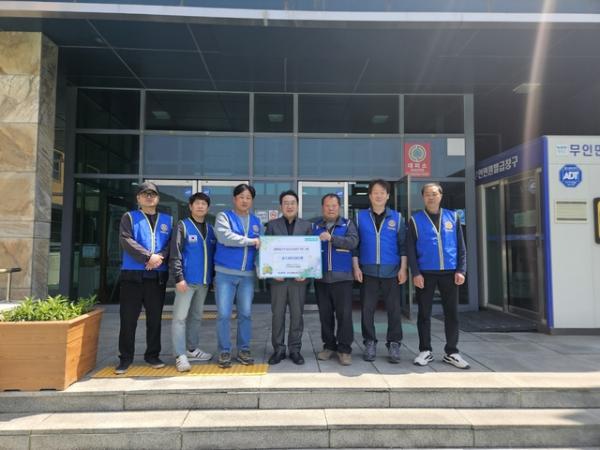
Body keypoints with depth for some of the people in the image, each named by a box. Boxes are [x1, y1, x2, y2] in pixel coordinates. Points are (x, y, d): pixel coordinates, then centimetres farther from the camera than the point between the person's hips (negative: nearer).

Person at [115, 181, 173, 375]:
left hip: (158, 276, 2)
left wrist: (160, 256, -16)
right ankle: (125, 357, 15)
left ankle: (152, 355, 21)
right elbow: (126, 241, -9)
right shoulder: (129, 217, 6)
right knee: (128, 318, 2)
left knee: (155, 318, 8)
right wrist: (148, 257, -18)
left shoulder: (167, 220, 14)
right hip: (132, 275, -2)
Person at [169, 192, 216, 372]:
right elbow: (175, 255, -9)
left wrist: (213, 278, 13)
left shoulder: (210, 229, 13)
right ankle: (180, 355, 0)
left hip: (204, 281, 6)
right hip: (186, 280, -5)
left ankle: (192, 349, 26)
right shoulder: (183, 226, -2)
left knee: (196, 316, 14)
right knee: (180, 317, -4)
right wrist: (179, 278, -16)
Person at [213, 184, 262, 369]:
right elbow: (225, 237, -18)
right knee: (223, 314, -1)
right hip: (225, 273, -3)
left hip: (248, 274, 4)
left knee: (246, 314, 8)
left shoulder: (256, 221, 14)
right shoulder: (224, 216, 0)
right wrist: (251, 241, -12)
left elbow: (262, 244, 12)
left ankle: (243, 349, 21)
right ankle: (224, 351, 13)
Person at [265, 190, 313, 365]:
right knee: (277, 314, 5)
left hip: (299, 277, 0)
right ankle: (278, 349, 16)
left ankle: (295, 349, 17)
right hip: (277, 277, 0)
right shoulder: (272, 225, 5)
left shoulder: (306, 225, 7)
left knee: (297, 314, 5)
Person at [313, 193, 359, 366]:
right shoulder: (315, 227, 12)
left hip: (342, 277, -2)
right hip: (321, 278, 2)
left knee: (344, 314, -3)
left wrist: (331, 238, -20)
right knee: (325, 314, 9)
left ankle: (344, 349, 7)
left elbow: (353, 242, -11)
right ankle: (329, 345, 22)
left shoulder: (348, 224, 7)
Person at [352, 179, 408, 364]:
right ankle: (370, 343, 18)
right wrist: (356, 267, -2)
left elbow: (403, 245, 4)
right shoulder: (360, 217, 5)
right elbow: (354, 244, 4)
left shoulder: (397, 217, 5)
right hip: (368, 271, 0)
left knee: (394, 309, 4)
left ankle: (394, 345, 16)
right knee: (367, 309, 5)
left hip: (391, 271, 0)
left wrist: (403, 268, -2)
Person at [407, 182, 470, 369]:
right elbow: (410, 248, -1)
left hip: (449, 272, 2)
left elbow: (461, 246, 8)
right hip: (425, 273, -2)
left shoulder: (453, 217, 9)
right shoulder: (415, 219, 2)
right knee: (424, 313, 6)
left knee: (452, 313, 6)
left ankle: (451, 352, 19)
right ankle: (425, 351, 18)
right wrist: (415, 273, -8)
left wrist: (461, 270, -1)